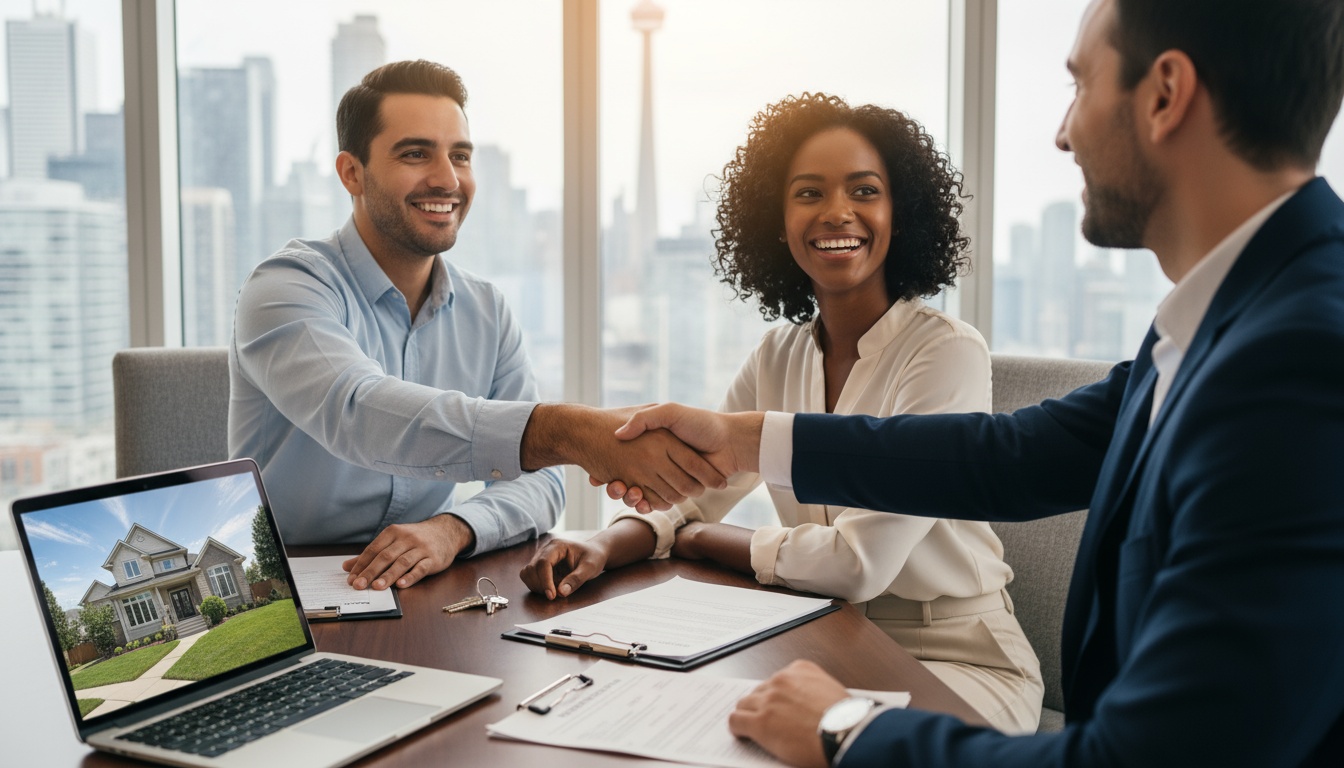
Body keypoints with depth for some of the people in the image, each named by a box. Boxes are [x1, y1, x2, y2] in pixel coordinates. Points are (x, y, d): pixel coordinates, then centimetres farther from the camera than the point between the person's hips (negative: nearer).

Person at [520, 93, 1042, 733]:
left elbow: (861, 561, -24)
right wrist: (604, 547, -17)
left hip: (955, 658, -5)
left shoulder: (948, 352, -17)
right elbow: (686, 498, 6)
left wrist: (703, 541, -9)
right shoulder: (778, 359, 4)